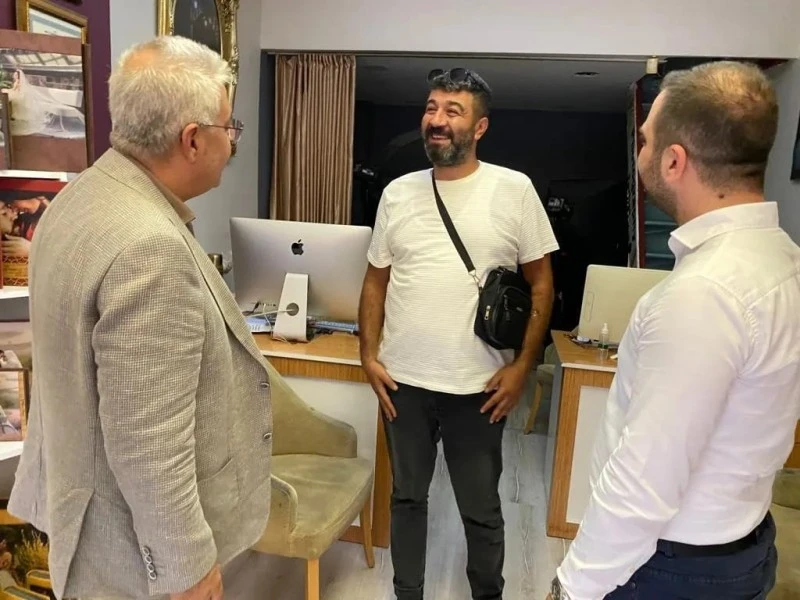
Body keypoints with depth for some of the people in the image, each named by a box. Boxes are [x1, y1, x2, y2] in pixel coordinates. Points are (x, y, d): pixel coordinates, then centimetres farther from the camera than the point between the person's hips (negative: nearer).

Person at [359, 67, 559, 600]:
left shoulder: (514, 190, -5)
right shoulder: (398, 193, 4)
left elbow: (541, 282, -1)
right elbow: (376, 280, 9)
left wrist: (522, 365, -7)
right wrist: (369, 355, 1)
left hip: (479, 385, -2)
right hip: (403, 380, 3)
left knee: (481, 507, 15)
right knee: (407, 496, 19)